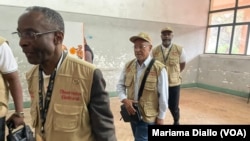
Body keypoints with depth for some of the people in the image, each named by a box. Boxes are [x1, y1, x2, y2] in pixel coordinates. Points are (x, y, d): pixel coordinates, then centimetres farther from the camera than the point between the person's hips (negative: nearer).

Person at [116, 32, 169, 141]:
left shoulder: (159, 69, -19)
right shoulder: (128, 66, -1)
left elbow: (163, 95, -13)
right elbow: (120, 85, 6)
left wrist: (161, 117, -6)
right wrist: (124, 100, -11)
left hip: (148, 116, -5)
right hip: (132, 113, 6)